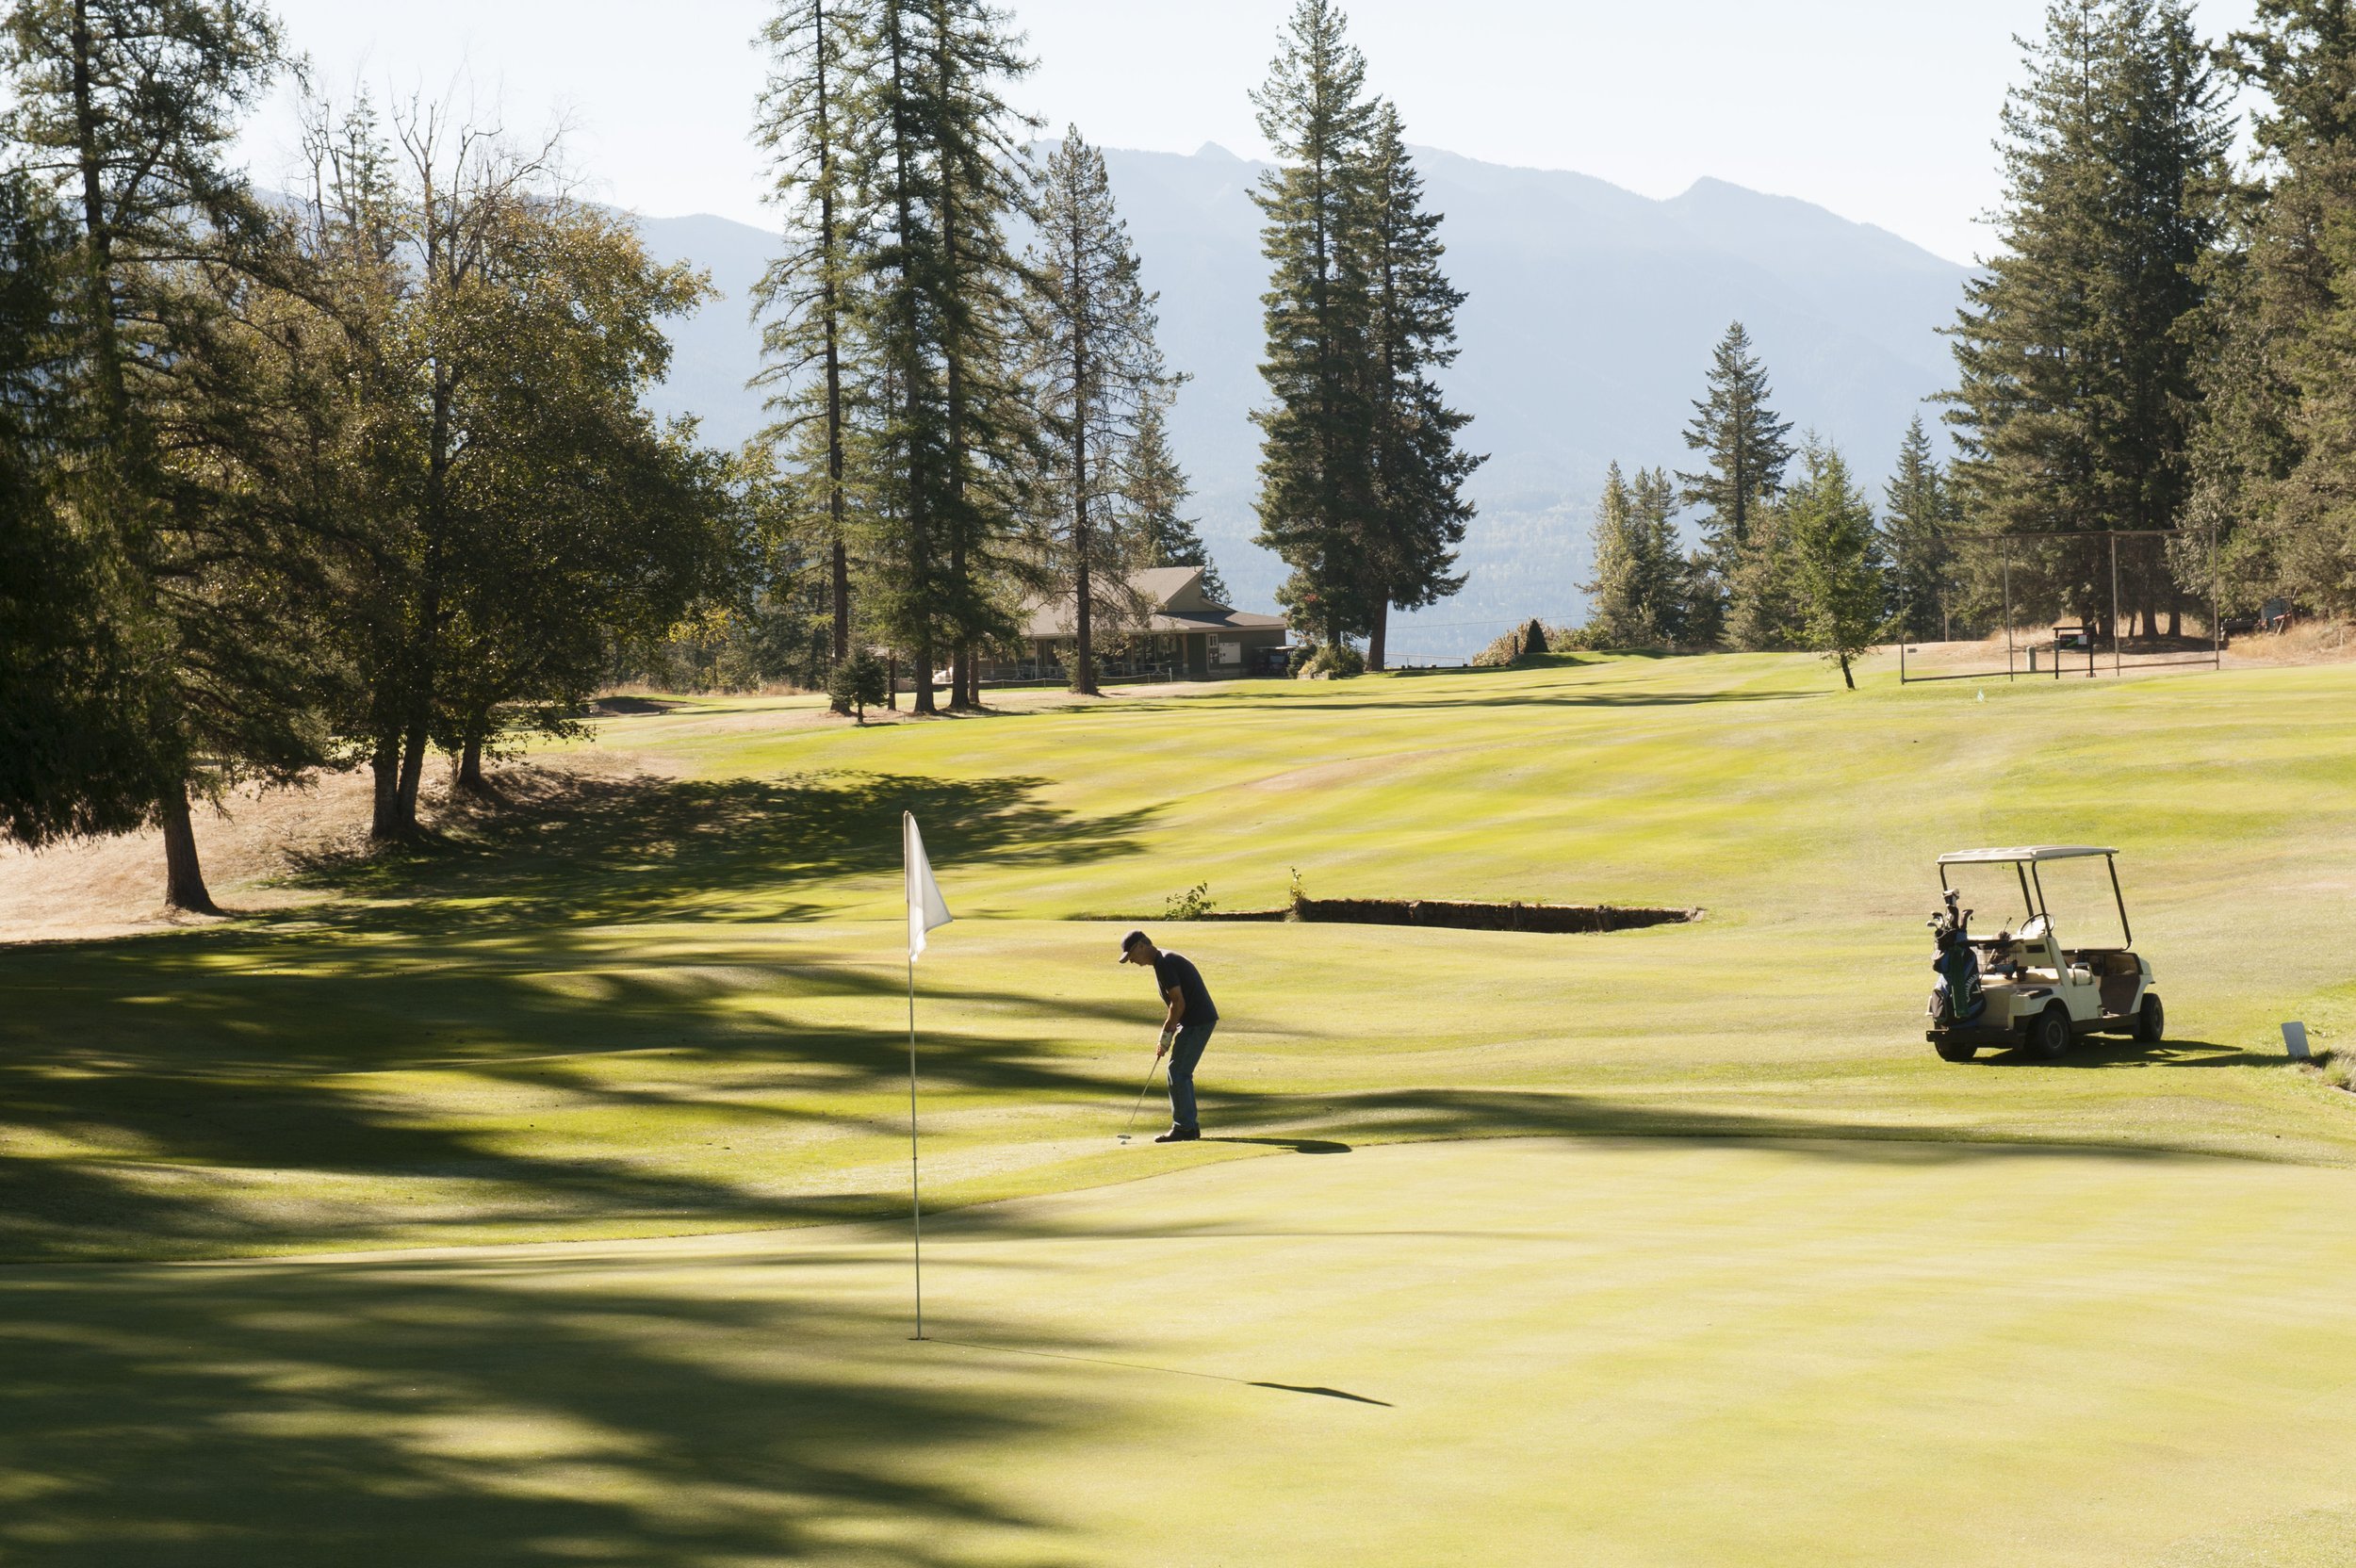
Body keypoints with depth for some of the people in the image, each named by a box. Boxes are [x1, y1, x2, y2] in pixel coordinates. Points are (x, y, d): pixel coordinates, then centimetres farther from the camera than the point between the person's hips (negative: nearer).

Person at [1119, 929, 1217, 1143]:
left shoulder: (1165, 963, -16)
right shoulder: (1165, 961, 17)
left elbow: (1179, 1003, -20)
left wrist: (1166, 1035, -11)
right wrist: (1169, 1034, 17)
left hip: (1197, 1021, -10)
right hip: (1197, 1020, 10)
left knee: (1178, 1073, -7)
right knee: (1181, 1074, 14)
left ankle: (1184, 1127, -5)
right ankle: (1189, 1125, 17)